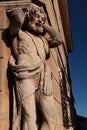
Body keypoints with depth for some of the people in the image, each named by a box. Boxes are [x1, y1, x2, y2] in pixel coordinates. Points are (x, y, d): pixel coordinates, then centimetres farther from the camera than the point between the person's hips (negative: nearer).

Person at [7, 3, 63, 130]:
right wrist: (21, 10, 19)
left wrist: (45, 25, 29)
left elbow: (58, 39, 21)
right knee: (29, 116, -14)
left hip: (43, 79, 6)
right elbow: (18, 19, -4)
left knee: (51, 115, -3)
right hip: (25, 76, -5)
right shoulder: (18, 33, 15)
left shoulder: (42, 39, 31)